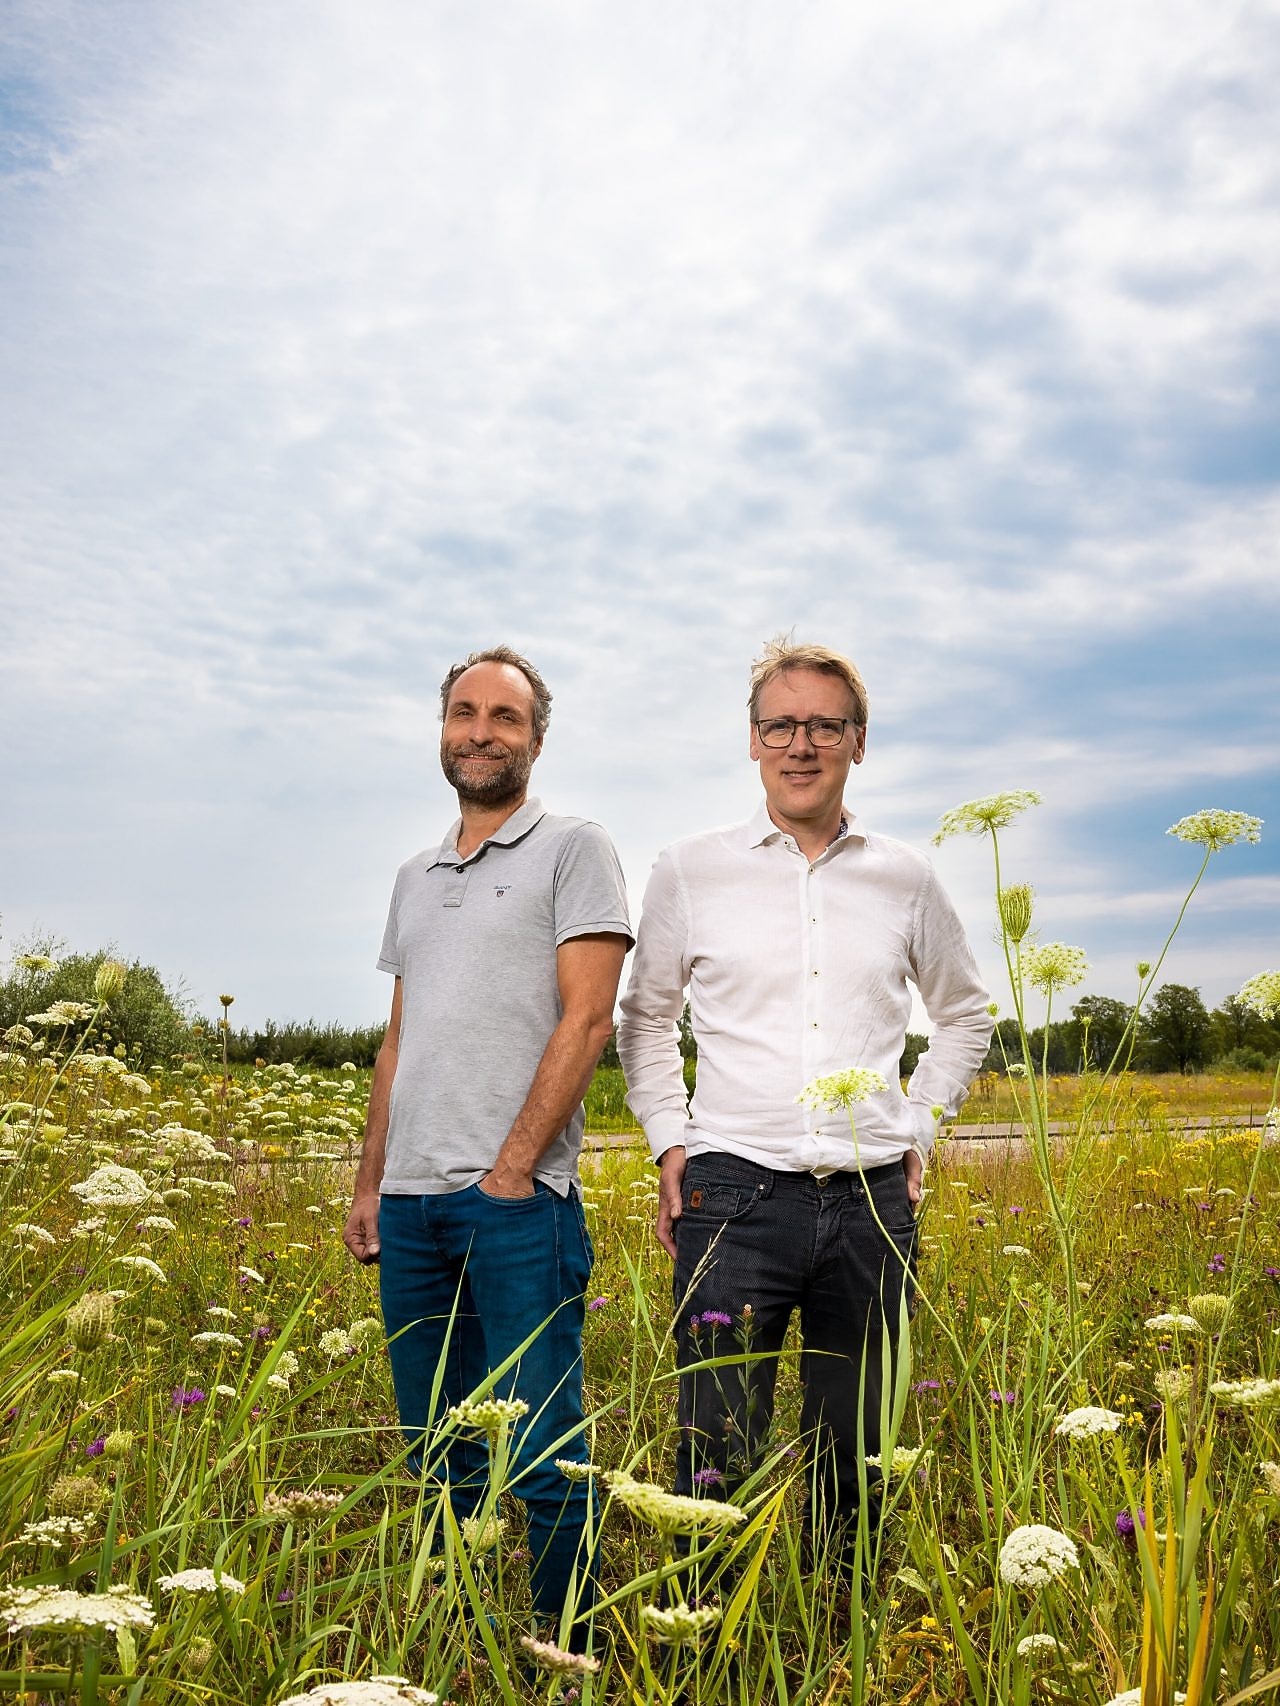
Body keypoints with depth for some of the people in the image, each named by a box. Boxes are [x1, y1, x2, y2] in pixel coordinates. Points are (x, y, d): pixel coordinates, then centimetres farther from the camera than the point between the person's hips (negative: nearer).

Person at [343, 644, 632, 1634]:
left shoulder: (574, 849, -1)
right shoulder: (415, 878, 19)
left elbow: (586, 1018, -9)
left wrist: (510, 1168, -14)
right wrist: (370, 1186, 15)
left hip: (518, 1200, -6)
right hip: (412, 1207, 7)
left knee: (542, 1454, -2)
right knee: (435, 1454, 15)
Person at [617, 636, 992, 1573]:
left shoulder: (907, 879, 8)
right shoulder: (690, 871, 4)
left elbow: (966, 1013, 23)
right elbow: (646, 1019, 16)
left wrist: (920, 1124, 12)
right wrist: (669, 1142, 5)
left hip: (873, 1197, 2)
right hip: (737, 1188, -2)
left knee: (853, 1459, 12)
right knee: (718, 1462, -4)